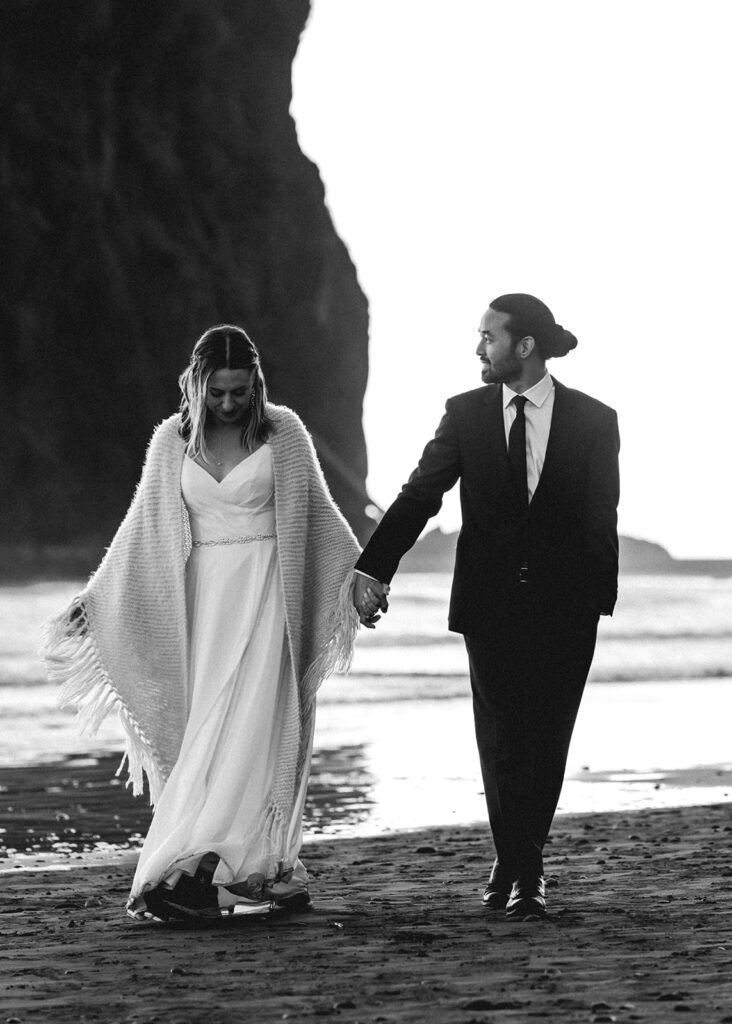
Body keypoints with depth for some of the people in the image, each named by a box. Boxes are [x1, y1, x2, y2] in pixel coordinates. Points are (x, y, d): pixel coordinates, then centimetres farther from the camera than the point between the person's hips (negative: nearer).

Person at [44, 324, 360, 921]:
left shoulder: (284, 434, 1)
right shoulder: (172, 442, 6)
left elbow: (318, 513, 9)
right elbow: (143, 529, 11)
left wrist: (360, 570, 2)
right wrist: (94, 599, 7)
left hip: (267, 593, -3)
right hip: (203, 595, 3)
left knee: (249, 725, -14)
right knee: (213, 731, -3)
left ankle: (196, 868, -19)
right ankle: (275, 873, 0)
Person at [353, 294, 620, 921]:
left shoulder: (593, 420, 1)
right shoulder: (467, 414, 3)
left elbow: (600, 518, 2)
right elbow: (421, 494, -2)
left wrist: (599, 598, -4)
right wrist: (374, 569, -12)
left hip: (563, 606, -1)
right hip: (491, 602, 1)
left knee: (544, 740, 2)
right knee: (501, 739, 0)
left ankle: (519, 866, 14)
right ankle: (520, 869, 9)